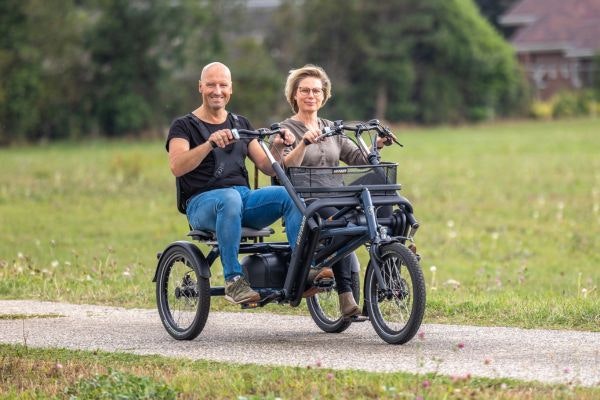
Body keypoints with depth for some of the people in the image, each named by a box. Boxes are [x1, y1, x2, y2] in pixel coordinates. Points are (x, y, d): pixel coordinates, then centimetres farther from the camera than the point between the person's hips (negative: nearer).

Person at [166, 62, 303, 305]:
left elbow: (267, 168, 14)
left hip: (245, 197, 5)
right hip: (203, 202, -5)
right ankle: (233, 280, -39)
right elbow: (177, 167, -14)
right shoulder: (185, 126, 5)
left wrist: (278, 148, -8)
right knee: (230, 199, -40)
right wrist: (211, 143, -29)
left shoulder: (241, 125, 21)